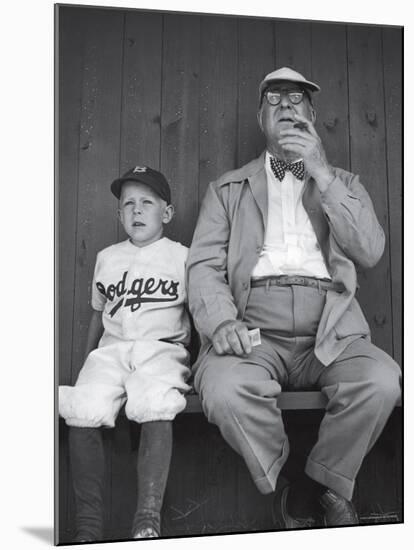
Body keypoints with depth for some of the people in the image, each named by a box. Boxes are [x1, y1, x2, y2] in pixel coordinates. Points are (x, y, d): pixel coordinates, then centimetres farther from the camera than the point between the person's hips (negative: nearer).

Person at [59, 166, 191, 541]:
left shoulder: (182, 256, 11)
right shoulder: (107, 257, 20)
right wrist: (87, 363, 23)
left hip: (162, 346, -2)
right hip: (112, 347, 3)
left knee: (155, 404, -35)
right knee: (83, 408, -26)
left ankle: (148, 519, -29)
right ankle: (88, 526, -17)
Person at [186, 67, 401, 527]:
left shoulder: (344, 184, 21)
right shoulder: (227, 188, 18)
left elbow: (370, 252, 3)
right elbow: (204, 265, 6)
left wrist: (320, 173, -4)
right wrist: (222, 321, -16)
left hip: (329, 334, 1)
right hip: (252, 332, 0)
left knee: (382, 382, -29)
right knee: (224, 389, -32)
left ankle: (326, 484, -1)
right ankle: (280, 491, -3)